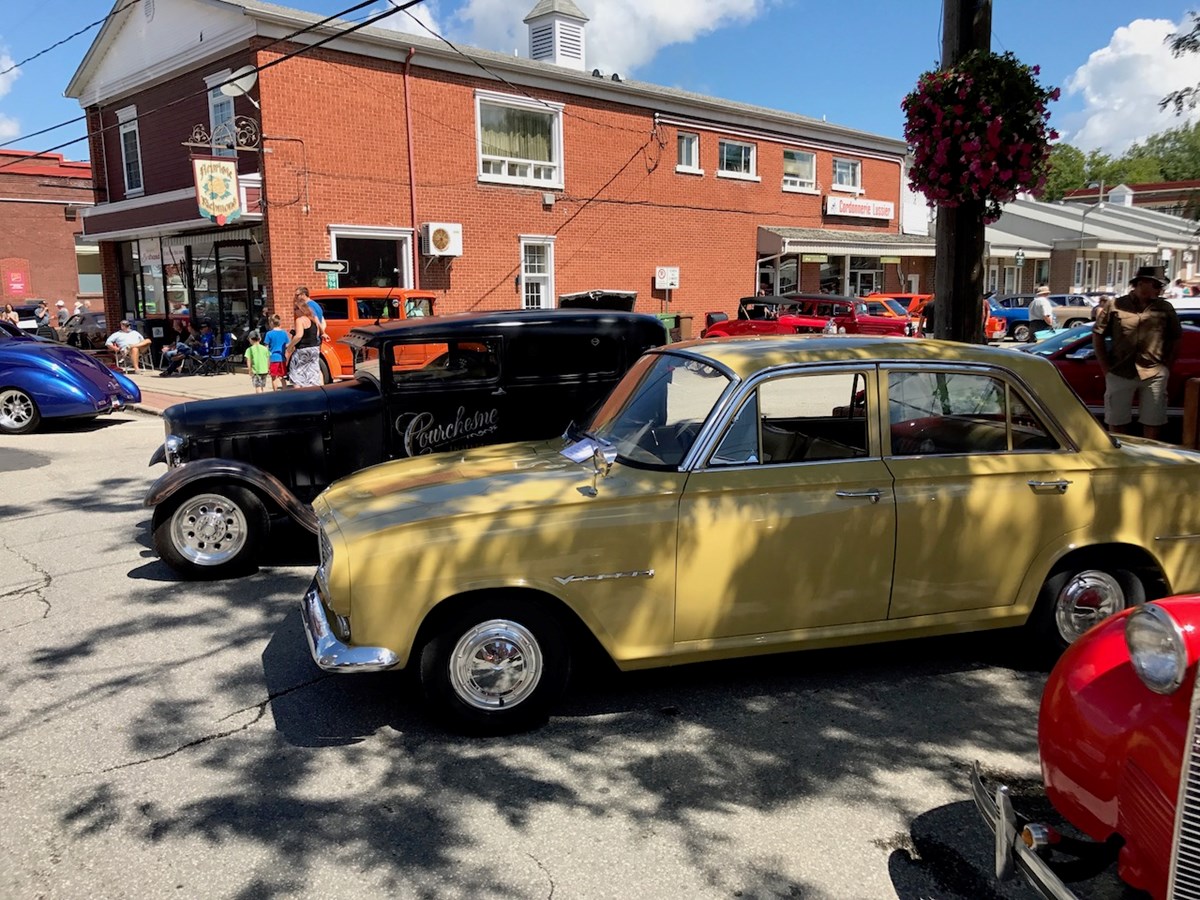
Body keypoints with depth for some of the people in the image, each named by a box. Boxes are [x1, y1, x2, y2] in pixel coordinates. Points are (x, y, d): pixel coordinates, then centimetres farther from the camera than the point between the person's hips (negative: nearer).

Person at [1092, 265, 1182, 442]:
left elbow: (1175, 339, 11)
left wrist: (1167, 366, 2)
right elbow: (1097, 335, 4)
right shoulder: (1116, 306, 2)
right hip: (1119, 374, -1)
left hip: (1154, 375, 1)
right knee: (1117, 423, 7)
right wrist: (1105, 367, 0)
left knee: (1153, 423, 6)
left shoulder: (1166, 308, 6)